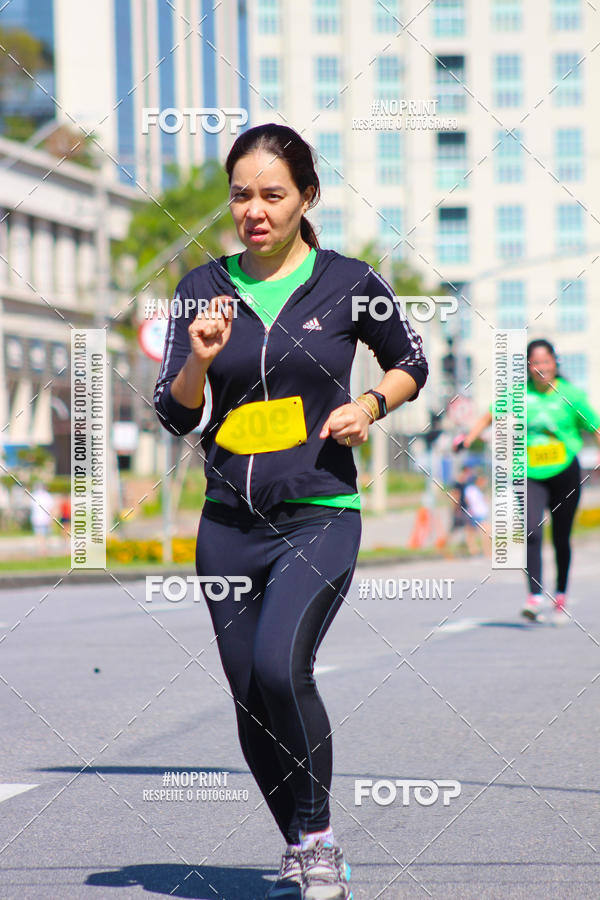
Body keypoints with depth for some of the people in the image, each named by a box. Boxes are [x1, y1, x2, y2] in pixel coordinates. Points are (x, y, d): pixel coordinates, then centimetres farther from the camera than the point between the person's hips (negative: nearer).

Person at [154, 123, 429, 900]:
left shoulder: (347, 282, -1)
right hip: (229, 522, 4)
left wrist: (368, 405, -4)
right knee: (250, 701, 7)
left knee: (280, 665, -25)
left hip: (320, 515, -4)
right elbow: (175, 415, 3)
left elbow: (409, 363, 15)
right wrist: (201, 361, -17)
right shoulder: (204, 288, 4)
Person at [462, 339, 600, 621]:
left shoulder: (570, 393, -2)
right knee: (531, 533, -18)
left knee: (561, 538, 9)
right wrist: (469, 437, -7)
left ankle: (561, 593, 30)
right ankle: (535, 596, -21)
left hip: (565, 473, 0)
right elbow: (491, 416, 7)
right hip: (531, 476, 0)